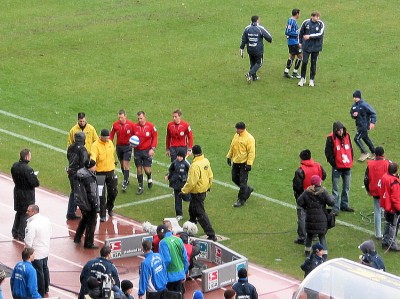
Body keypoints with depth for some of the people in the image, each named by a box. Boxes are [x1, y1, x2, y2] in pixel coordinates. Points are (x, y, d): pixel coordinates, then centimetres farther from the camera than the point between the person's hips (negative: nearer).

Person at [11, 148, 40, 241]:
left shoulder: (15, 166, -4)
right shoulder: (27, 169, -28)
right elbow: (35, 183, -26)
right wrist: (35, 176, -4)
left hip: (17, 191, 7)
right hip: (27, 194, -7)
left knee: (19, 212, 23)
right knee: (25, 214, 6)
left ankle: (15, 232, 32)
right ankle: (21, 236, 13)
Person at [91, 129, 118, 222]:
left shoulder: (110, 142, 4)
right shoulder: (95, 145, -16)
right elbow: (93, 156, -32)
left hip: (110, 171, 5)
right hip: (100, 172, -5)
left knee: (113, 192, 12)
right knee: (101, 195, -1)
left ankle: (109, 207, 39)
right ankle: (102, 215, 8)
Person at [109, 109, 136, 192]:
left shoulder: (131, 124, -10)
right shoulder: (115, 125, -3)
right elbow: (111, 135, 4)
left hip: (127, 146, -3)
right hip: (119, 146, 3)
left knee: (126, 164, -10)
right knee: (122, 164, 13)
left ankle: (125, 183, -7)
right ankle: (126, 179, 33)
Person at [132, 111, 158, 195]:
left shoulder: (150, 126, -7)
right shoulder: (135, 126, 0)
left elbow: (155, 137, -1)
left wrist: (153, 148, -9)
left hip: (147, 151, -2)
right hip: (137, 151, 2)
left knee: (147, 169, -5)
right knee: (139, 169, 5)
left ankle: (149, 179, 31)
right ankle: (140, 187, 16)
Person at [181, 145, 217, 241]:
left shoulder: (195, 166, -28)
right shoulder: (206, 161, -1)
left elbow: (191, 182, -27)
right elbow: (210, 175, 10)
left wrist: (184, 191, -15)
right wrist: (209, 186, 26)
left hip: (197, 193, -9)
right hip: (204, 189, 9)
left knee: (200, 214, -4)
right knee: (192, 210, 28)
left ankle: (211, 235, -6)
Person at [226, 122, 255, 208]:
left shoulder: (249, 138, -17)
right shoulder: (236, 135, 6)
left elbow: (251, 152, -18)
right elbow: (232, 147, 19)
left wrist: (249, 164, -22)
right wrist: (229, 156, 18)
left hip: (244, 163, -8)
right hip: (235, 162, 8)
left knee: (242, 182, -3)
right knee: (235, 179, 14)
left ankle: (241, 200, 6)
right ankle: (248, 189, 35)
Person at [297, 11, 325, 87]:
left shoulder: (321, 24, -6)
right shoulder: (306, 22, -3)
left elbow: (320, 34, -16)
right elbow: (301, 32, 11)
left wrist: (310, 36, -20)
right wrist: (300, 42, 12)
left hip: (316, 47, 0)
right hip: (306, 46, 0)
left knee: (313, 63, 7)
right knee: (304, 62, -3)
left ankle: (312, 79, 17)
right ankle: (303, 78, 12)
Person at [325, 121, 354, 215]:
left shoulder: (347, 136, 4)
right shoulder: (331, 138, -11)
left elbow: (351, 149, 15)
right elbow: (328, 153, -9)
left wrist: (350, 161, 7)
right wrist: (334, 164, -11)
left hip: (347, 167, 5)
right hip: (337, 168, -5)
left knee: (346, 188, 15)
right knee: (335, 189, -2)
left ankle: (345, 205, 29)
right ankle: (335, 208, 1)